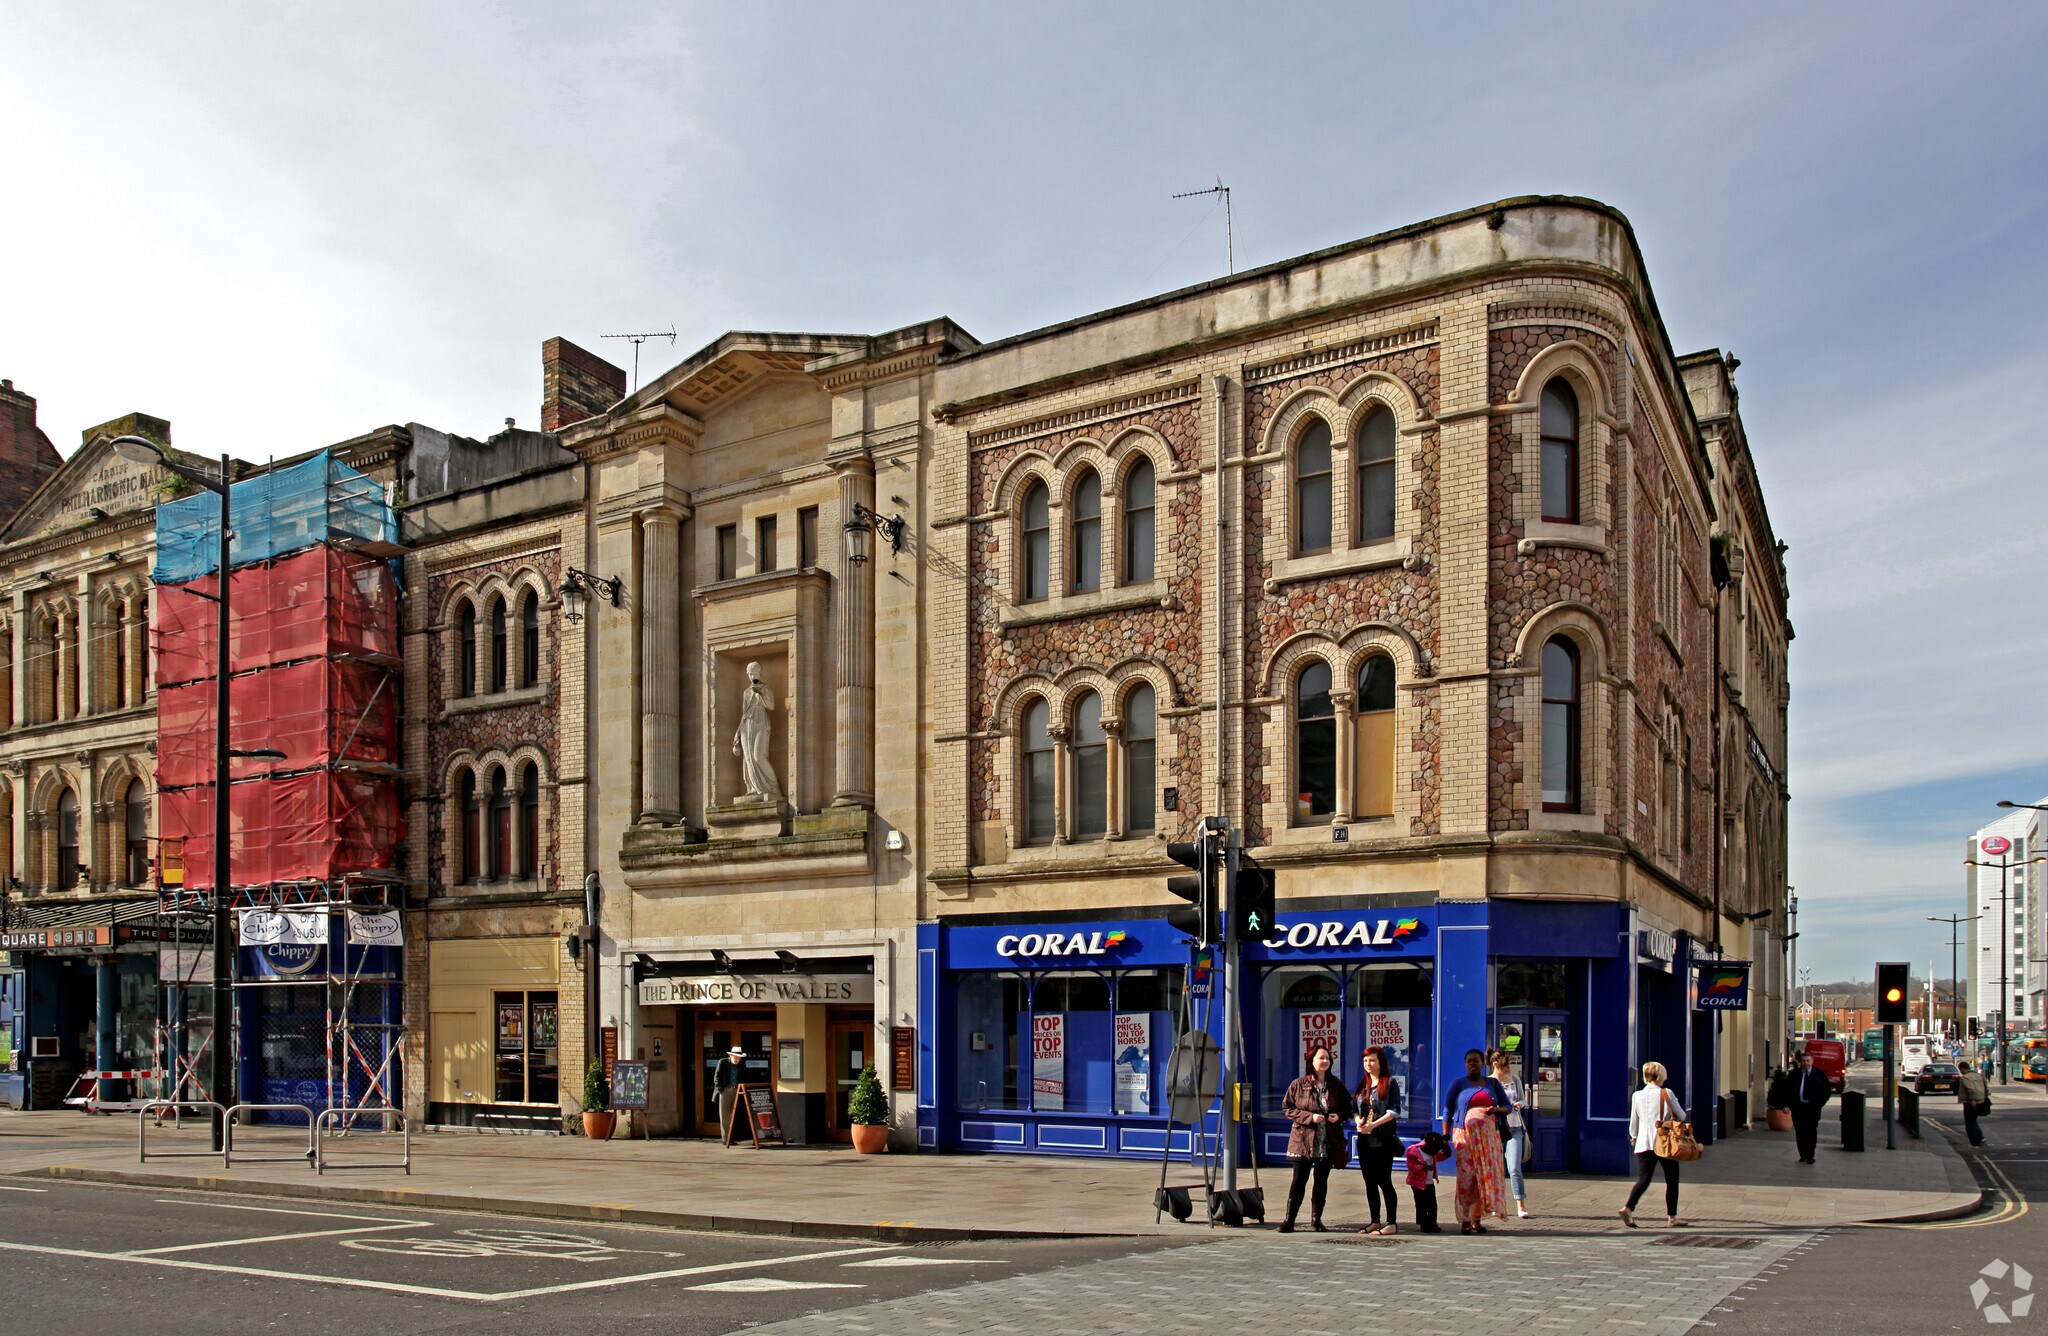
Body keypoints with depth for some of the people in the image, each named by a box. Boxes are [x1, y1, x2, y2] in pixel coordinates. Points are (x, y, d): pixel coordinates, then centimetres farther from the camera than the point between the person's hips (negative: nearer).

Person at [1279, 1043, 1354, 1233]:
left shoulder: (1336, 1085, 5)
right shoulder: (1299, 1084, -3)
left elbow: (1348, 1107, 15)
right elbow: (1287, 1107, -3)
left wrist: (1339, 1116, -7)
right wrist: (1309, 1117, -14)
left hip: (1328, 1143, 3)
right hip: (1303, 1140, -3)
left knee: (1322, 1181, 9)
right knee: (1299, 1180, -2)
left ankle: (1316, 1219, 20)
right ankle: (1289, 1219, 4)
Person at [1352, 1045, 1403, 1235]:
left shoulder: (1390, 1082, -2)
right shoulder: (1362, 1084, 15)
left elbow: (1394, 1110, -11)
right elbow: (1354, 1109, 16)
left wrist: (1373, 1125, -19)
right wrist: (1358, 1121, -6)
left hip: (1383, 1138, -6)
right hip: (1364, 1139, 6)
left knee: (1384, 1181, -7)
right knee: (1370, 1182, 8)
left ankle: (1391, 1224, -3)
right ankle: (1375, 1222, 14)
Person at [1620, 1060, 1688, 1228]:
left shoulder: (1637, 1096, 3)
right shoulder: (1666, 1094, -6)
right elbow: (1682, 1116, 1)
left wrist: (1633, 1136, 30)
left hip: (1644, 1144, 3)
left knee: (1644, 1178, 1)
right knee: (1672, 1180, 11)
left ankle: (1628, 1208, -19)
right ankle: (1672, 1217, 15)